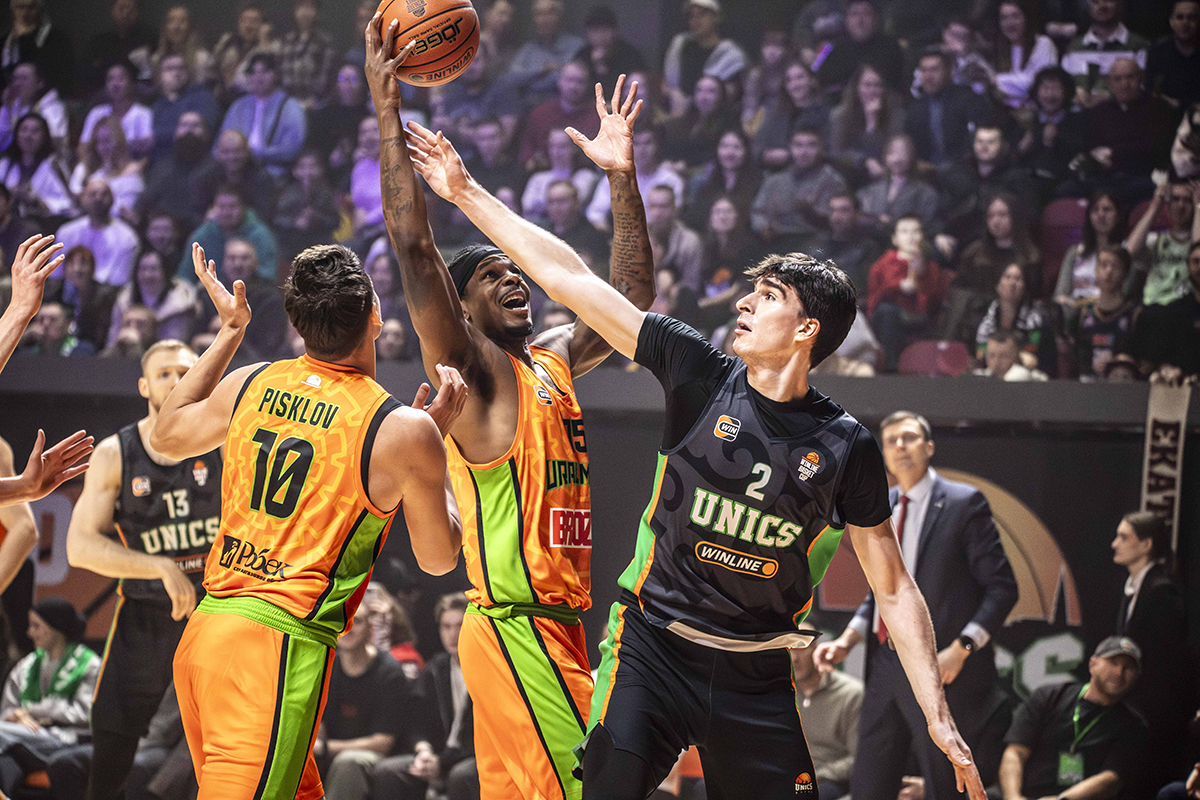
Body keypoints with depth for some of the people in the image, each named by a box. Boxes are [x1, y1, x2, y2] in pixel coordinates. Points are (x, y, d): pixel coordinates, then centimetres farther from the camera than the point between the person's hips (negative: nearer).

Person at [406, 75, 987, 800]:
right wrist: (468, 193, 0)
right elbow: (568, 279, 0)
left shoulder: (847, 447, -1)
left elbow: (895, 588, 4)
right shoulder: (702, 374, -1)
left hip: (756, 677, 1)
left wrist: (940, 720, -3)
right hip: (652, 650, -1)